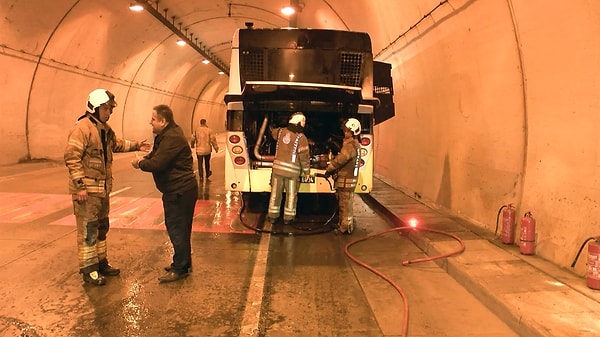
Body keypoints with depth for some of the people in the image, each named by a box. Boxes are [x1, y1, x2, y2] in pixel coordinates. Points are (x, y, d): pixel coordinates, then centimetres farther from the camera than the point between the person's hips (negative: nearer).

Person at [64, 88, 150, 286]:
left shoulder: (105, 129, 13)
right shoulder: (82, 128, -16)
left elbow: (116, 145, 31)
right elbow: (71, 157, -21)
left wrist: (136, 146, 17)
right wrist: (80, 186, -23)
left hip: (102, 187, 10)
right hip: (87, 189, -9)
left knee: (102, 227, 17)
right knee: (88, 229, -2)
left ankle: (101, 263, 29)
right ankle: (88, 269, 8)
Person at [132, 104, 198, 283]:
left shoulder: (172, 138, -21)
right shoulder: (166, 135, 14)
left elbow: (157, 163, -24)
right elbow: (156, 155, 23)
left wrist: (140, 164, -6)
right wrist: (145, 158, 1)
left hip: (179, 191, -11)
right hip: (177, 189, 11)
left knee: (177, 228, -5)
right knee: (179, 228, 18)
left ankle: (180, 268, 4)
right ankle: (183, 263, 30)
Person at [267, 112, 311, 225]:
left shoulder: (281, 131, 4)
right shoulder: (301, 137, -11)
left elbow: (273, 132, 29)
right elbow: (304, 156, -11)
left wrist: (272, 128, 52)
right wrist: (307, 171, -1)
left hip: (278, 167, 4)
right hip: (292, 170, -4)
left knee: (275, 193, 12)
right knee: (291, 194, 9)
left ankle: (273, 216, 21)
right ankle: (288, 218, 17)